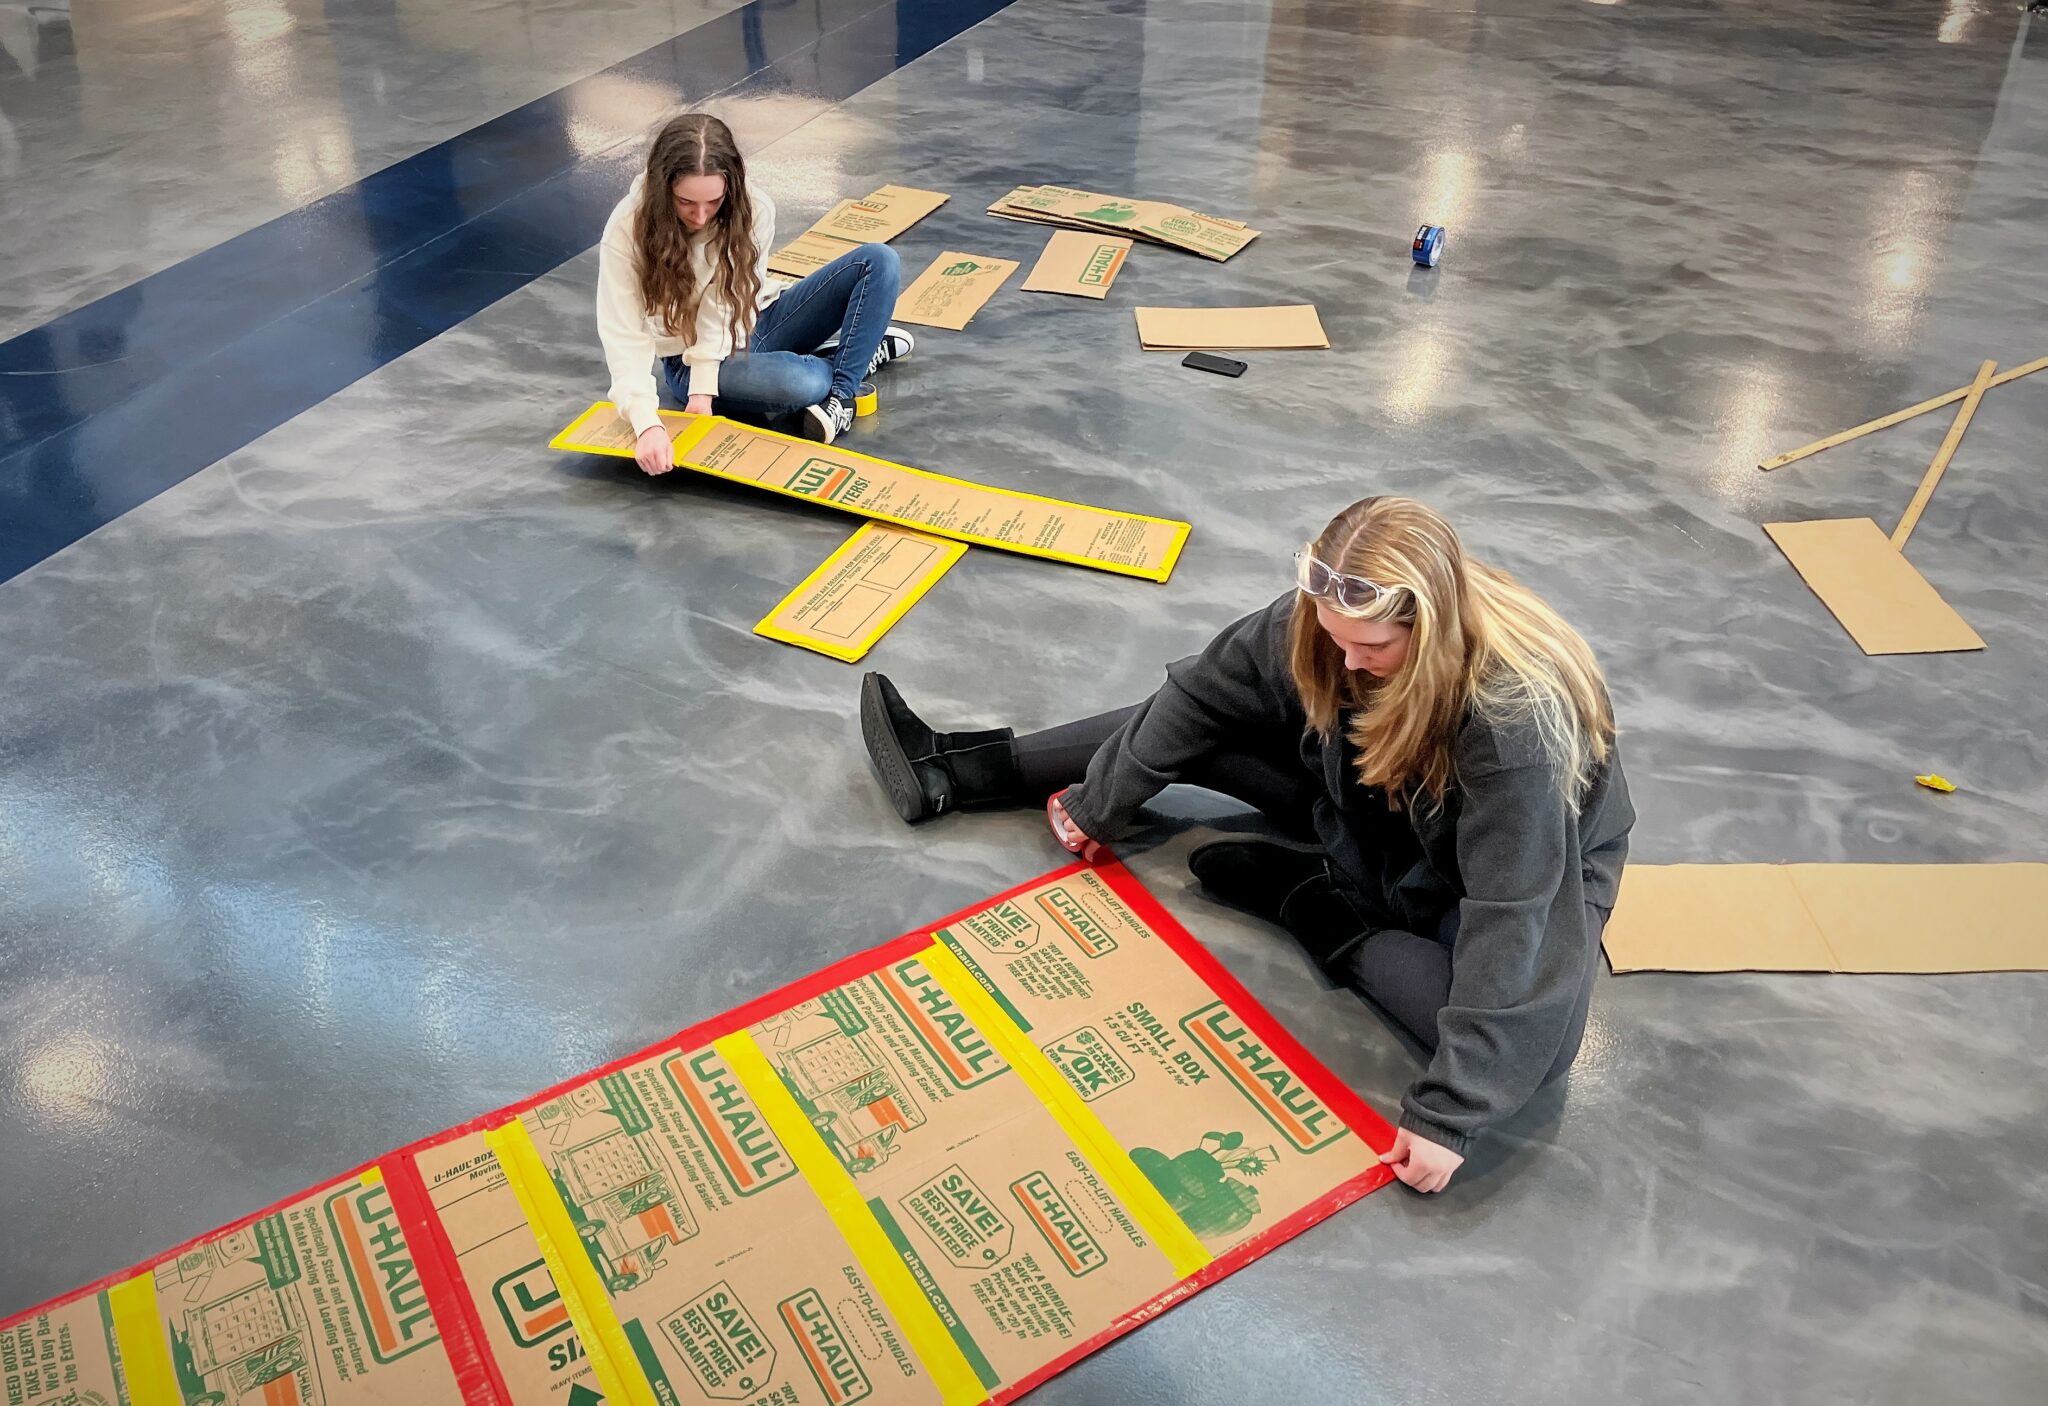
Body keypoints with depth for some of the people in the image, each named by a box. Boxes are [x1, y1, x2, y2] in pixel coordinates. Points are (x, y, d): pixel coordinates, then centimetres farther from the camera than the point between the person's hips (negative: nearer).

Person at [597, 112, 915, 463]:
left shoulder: (754, 209, -17)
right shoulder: (627, 231, -22)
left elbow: (724, 304, -19)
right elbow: (624, 336, -27)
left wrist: (703, 390, -30)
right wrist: (647, 424, -41)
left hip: (756, 324, 4)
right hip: (691, 361, -3)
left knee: (879, 261, -14)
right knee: (801, 384, -37)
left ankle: (842, 395, -16)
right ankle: (858, 355, -1)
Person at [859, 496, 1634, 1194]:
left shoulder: (1518, 715, -41)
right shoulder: (1329, 616, -24)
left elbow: (1510, 912, -40)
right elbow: (1204, 692, -13)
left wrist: (1446, 1113, -40)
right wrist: (1097, 806, -4)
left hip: (1530, 862, -4)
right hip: (1381, 811, 5)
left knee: (1532, 1040, -34)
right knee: (1199, 719, -4)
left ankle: (1319, 908, -14)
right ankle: (950, 773, 3)